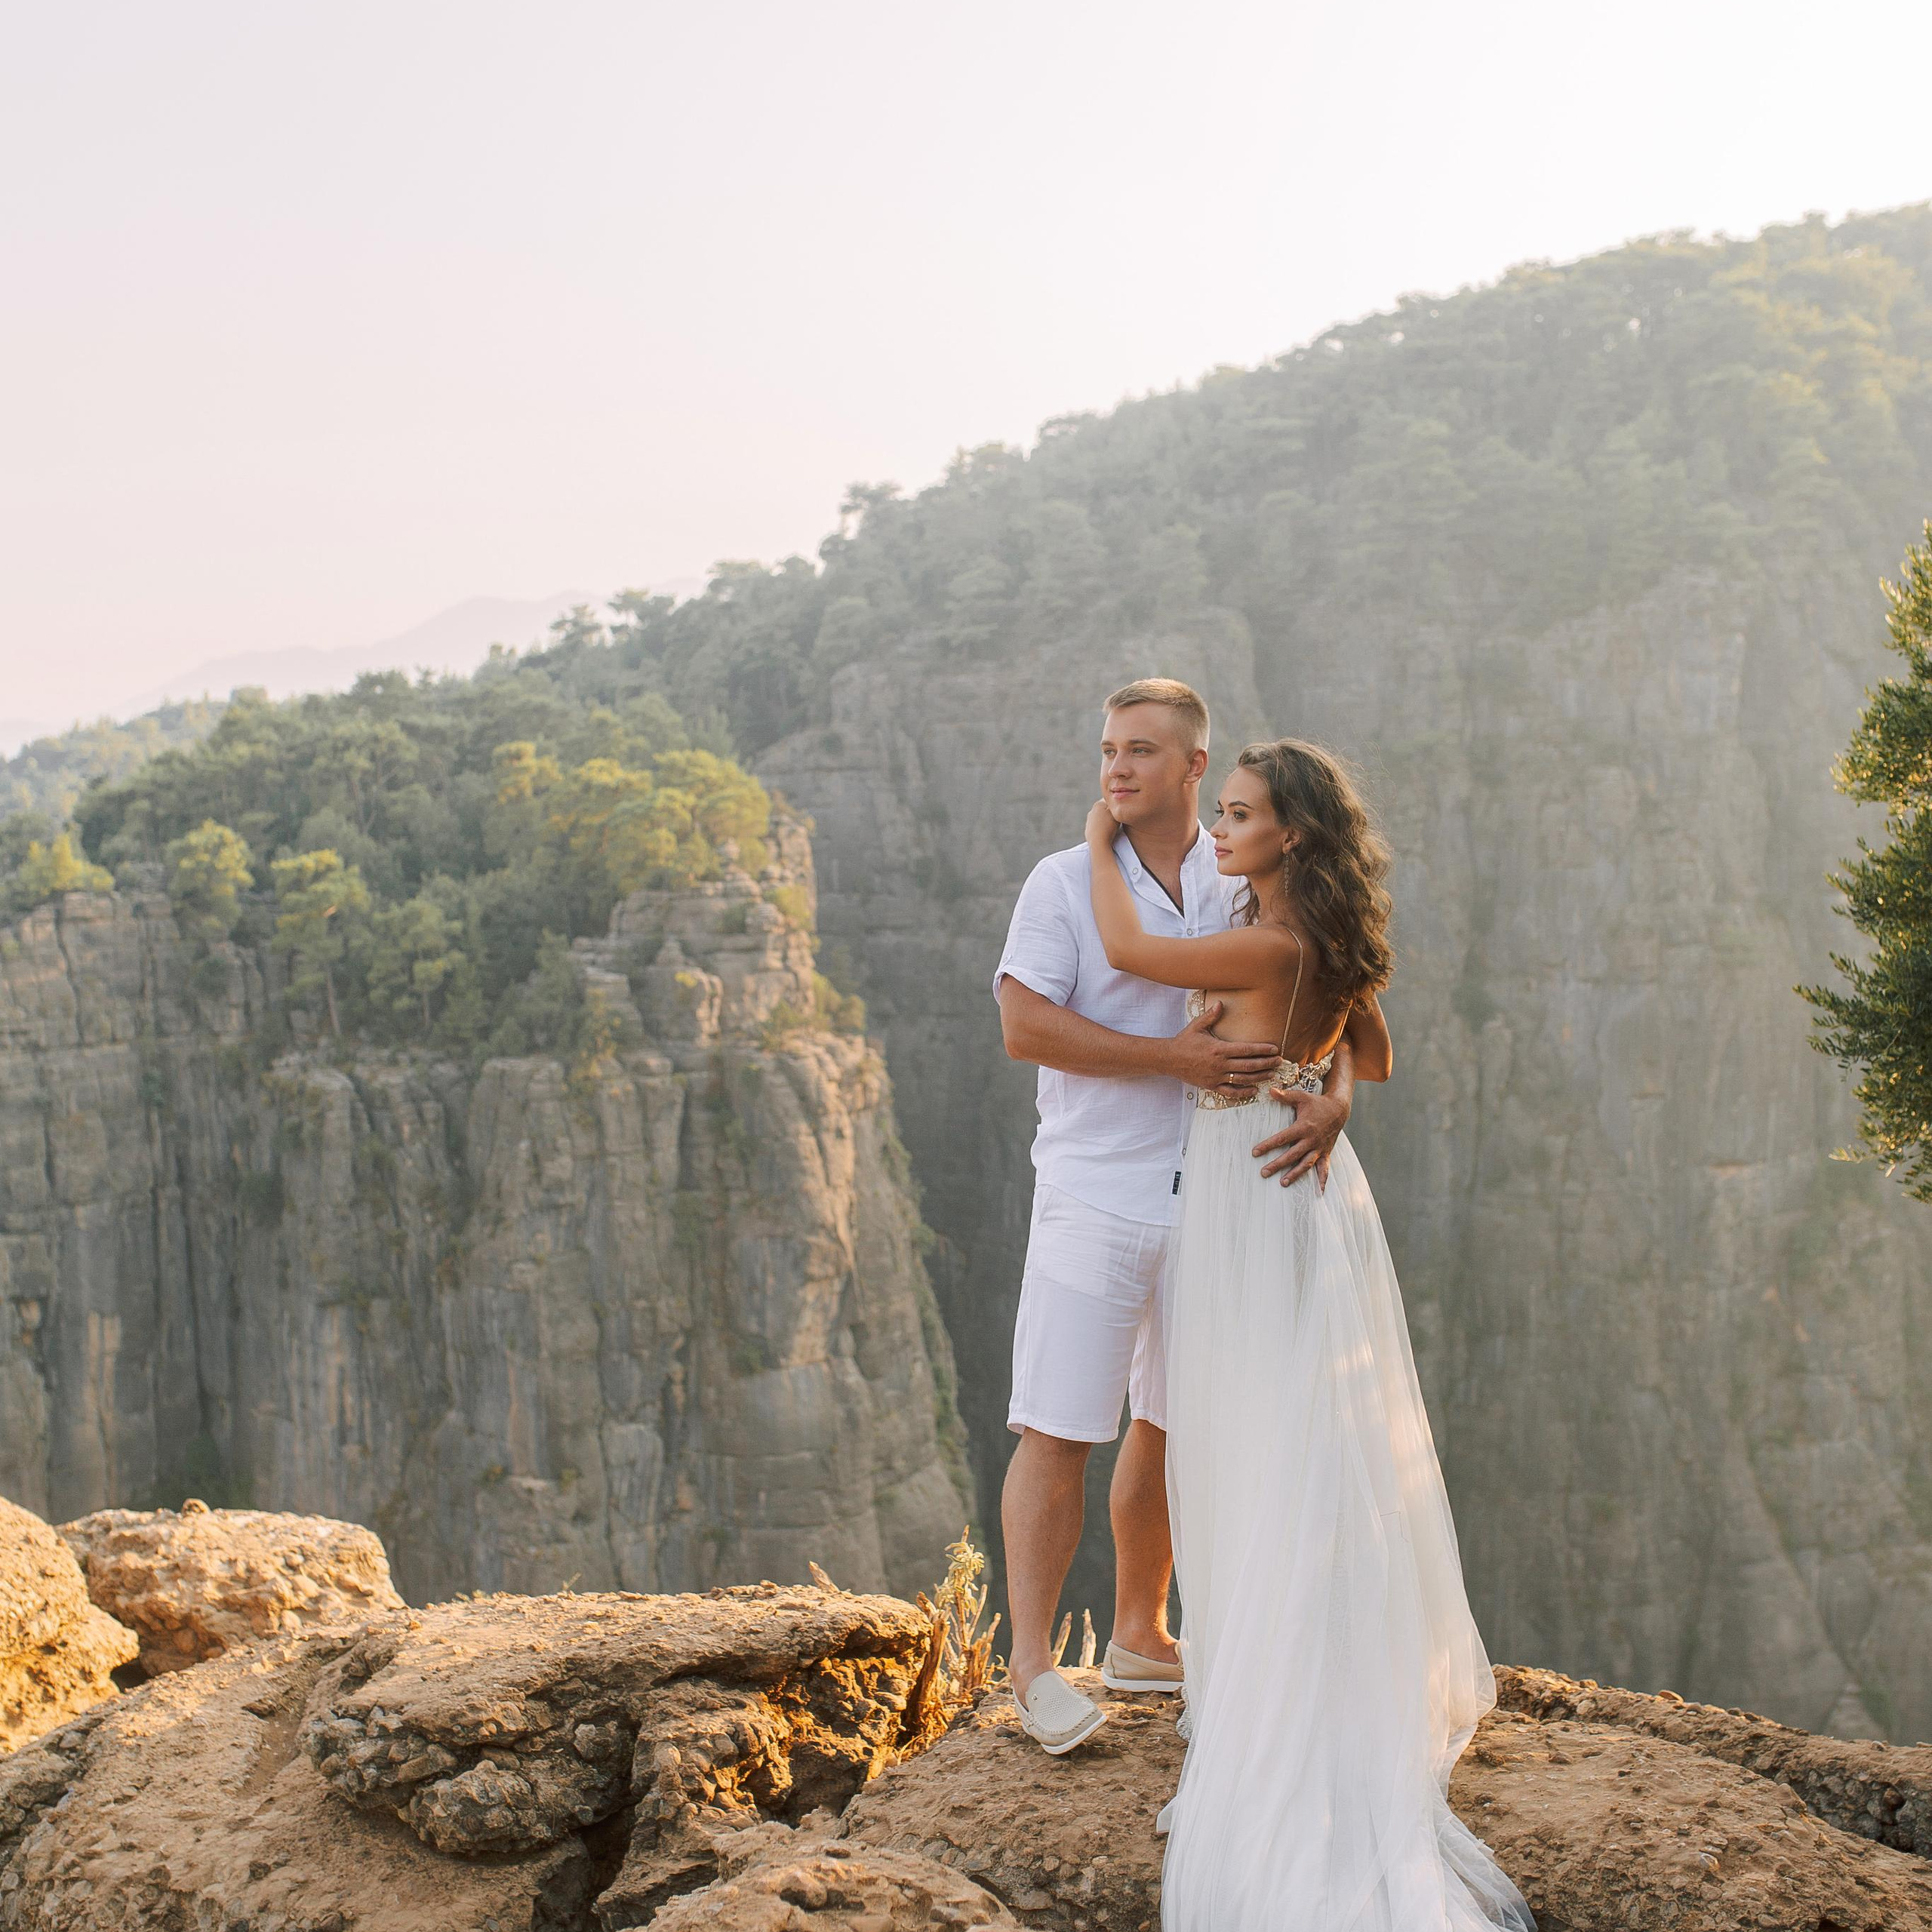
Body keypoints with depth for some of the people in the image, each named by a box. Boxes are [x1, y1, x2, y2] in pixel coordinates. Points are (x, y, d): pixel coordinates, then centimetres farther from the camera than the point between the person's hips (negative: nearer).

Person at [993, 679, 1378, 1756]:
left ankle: (1141, 1635, 30)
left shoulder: (1251, 887, 7)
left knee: (1169, 1427, 14)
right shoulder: (1066, 882, -2)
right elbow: (1025, 1023, -12)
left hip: (1214, 1196, 4)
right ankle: (1033, 1662, 5)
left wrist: (1334, 1097, -16)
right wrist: (1175, 1058, -20)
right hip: (1098, 1195, -4)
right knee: (1058, 1431, -6)